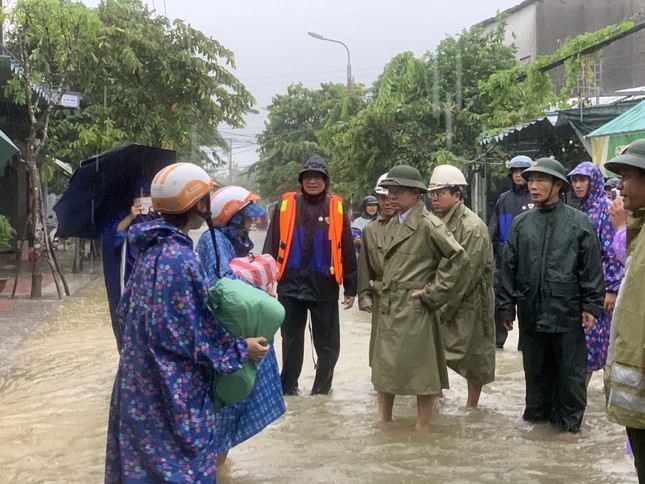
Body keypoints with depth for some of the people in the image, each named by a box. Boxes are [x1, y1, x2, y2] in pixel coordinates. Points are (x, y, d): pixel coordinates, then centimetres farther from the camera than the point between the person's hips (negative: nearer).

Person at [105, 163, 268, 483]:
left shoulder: (153, 249, 4)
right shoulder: (179, 258, -23)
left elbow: (127, 309, 13)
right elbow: (190, 334, -21)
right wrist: (239, 350, -11)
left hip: (142, 380, 9)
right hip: (171, 389, -9)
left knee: (145, 457, 19)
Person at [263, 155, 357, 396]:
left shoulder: (336, 207, 1)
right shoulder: (286, 204, 2)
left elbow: (347, 250, 4)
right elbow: (271, 245, 3)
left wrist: (351, 288, 3)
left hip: (324, 286, 0)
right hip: (290, 284, 0)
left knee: (327, 344, 6)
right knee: (291, 341, 11)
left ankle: (322, 389, 22)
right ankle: (288, 388, 23)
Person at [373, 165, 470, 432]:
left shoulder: (428, 224, -12)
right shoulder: (392, 224, 13)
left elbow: (459, 259, -15)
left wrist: (433, 292, -13)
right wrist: (381, 288, 14)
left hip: (414, 309, -8)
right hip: (387, 308, 8)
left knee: (420, 370, 2)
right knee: (383, 369, 13)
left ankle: (422, 430, 14)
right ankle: (383, 422, 26)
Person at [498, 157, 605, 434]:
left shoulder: (579, 222, -2)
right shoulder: (521, 224, 5)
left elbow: (592, 267, -2)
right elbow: (509, 268, 7)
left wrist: (591, 305, -7)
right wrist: (507, 306, 5)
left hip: (567, 313, -3)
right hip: (531, 313, 3)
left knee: (570, 371, 6)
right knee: (535, 369, 14)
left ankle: (569, 420, 21)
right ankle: (537, 413, 30)